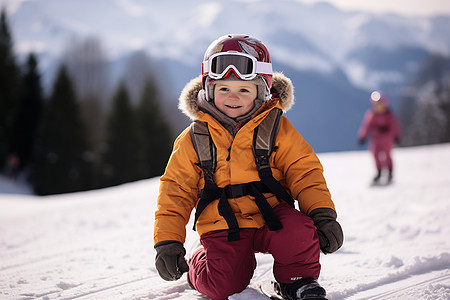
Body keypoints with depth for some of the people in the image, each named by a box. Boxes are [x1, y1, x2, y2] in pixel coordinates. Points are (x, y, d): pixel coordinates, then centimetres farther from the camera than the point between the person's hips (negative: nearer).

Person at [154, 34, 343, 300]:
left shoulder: (277, 129, 3)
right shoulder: (193, 140, 4)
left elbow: (304, 171, 3)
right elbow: (176, 190, 7)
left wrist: (323, 214, -11)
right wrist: (168, 242, -1)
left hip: (270, 215, 0)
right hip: (223, 226, 0)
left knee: (300, 233, -30)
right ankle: (198, 267, 20)